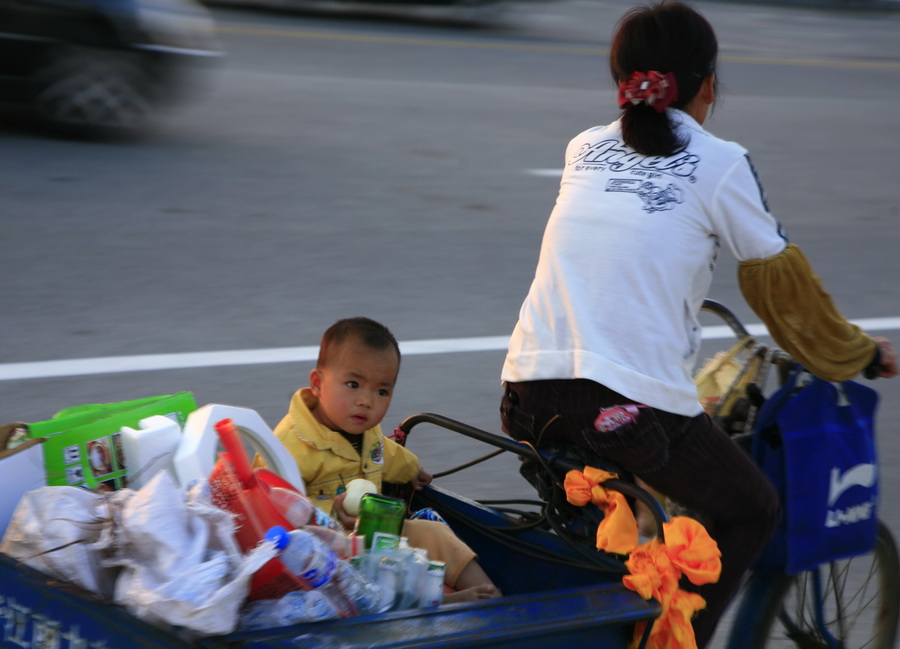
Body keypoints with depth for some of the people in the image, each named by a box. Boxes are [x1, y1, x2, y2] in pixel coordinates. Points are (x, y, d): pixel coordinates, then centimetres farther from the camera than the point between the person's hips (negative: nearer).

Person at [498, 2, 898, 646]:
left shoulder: (584, 149, 18)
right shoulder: (720, 164, 3)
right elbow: (783, 285, 11)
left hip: (530, 395, 5)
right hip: (635, 402, -5)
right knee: (751, 512, 18)